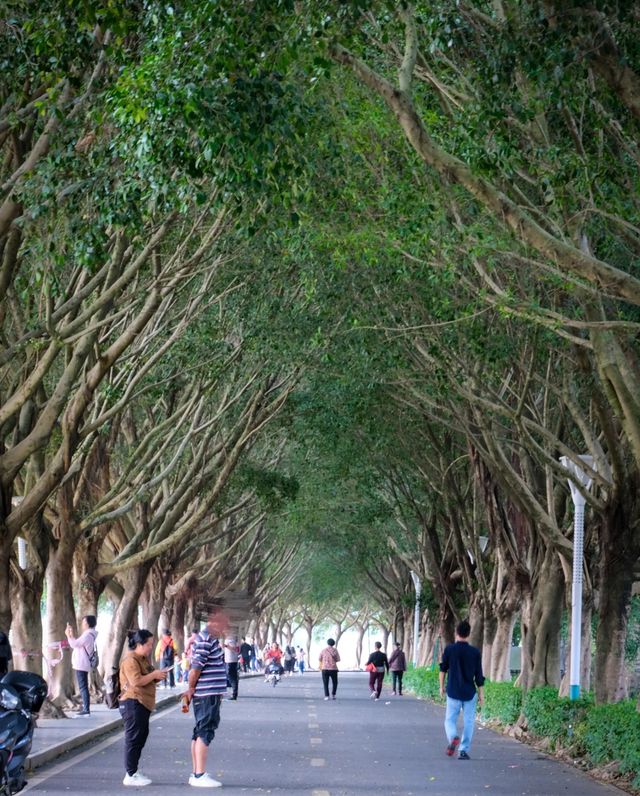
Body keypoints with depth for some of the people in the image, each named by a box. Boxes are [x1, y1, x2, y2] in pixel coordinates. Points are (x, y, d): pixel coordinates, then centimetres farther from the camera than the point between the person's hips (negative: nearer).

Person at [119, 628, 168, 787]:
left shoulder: (143, 659, 19)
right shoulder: (131, 661, -14)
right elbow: (136, 681, -26)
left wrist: (157, 677, 9)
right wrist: (154, 674, -17)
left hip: (142, 704, 10)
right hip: (132, 703, -10)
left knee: (140, 738, 13)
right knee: (133, 738, -8)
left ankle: (134, 771, 20)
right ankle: (130, 775, -6)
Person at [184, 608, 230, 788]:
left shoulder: (209, 639, 15)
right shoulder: (206, 640, -17)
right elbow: (196, 667, -19)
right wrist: (191, 689, -9)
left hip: (210, 694, 10)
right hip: (207, 694, -10)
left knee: (200, 732, 12)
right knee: (204, 733, -7)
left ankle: (196, 774, 18)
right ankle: (200, 775, -6)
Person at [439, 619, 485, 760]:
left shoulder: (449, 649, -5)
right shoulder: (475, 652, -4)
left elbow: (443, 669, 4)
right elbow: (479, 675, -2)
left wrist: (441, 687, 17)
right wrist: (481, 693, 7)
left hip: (453, 692, 0)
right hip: (469, 693, 0)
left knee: (450, 719, 8)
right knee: (468, 722, 9)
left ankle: (453, 737, -21)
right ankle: (464, 750, 4)